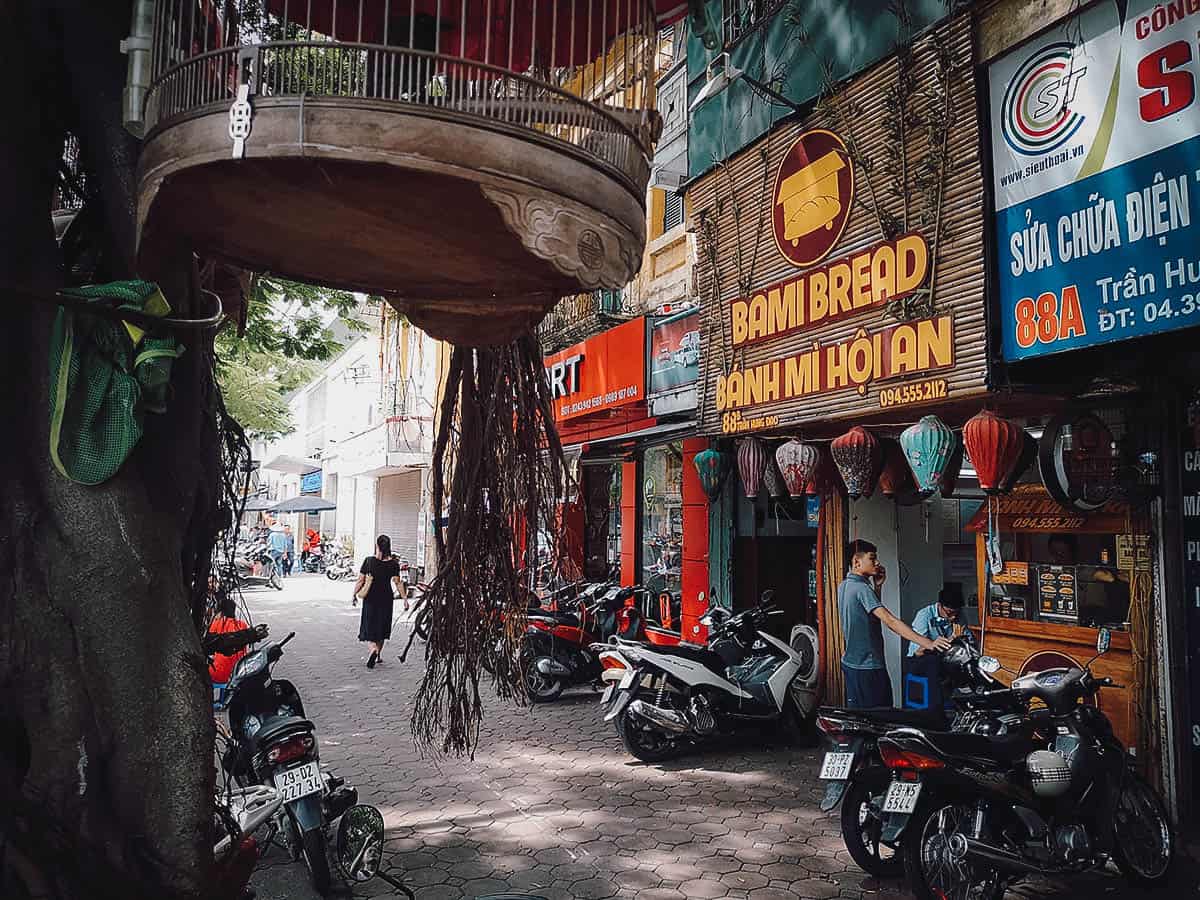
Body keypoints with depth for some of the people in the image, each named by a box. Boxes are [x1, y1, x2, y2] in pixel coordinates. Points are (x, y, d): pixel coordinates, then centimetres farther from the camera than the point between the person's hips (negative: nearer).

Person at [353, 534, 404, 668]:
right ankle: (378, 655, 25)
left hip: (371, 598, -2)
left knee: (369, 627, 3)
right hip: (386, 599, 2)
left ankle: (373, 649, -24)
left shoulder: (369, 561, -8)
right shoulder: (394, 563, -6)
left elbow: (360, 580, -5)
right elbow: (397, 583, -9)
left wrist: (355, 594, 6)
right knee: (382, 627, 17)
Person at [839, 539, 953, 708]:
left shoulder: (843, 586, 9)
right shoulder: (862, 588, -20)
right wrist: (927, 643, -32)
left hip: (850, 661, 10)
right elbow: (890, 621, -28)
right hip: (868, 666, -10)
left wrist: (877, 585, 7)